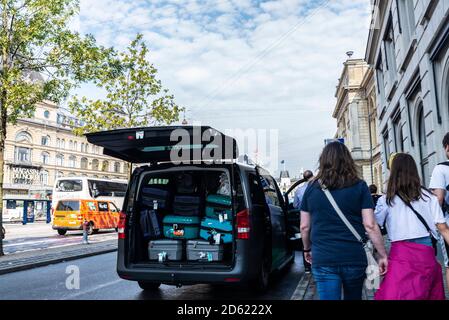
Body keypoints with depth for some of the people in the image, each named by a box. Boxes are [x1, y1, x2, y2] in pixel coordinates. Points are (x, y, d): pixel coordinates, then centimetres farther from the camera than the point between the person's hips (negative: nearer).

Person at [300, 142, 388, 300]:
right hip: (354, 257, 1)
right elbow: (370, 225, -6)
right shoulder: (359, 186, -1)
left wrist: (307, 249, 23)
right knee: (353, 297, 22)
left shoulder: (312, 187, 3)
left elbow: (304, 226, 7)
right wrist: (383, 255, 3)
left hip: (322, 258, 0)